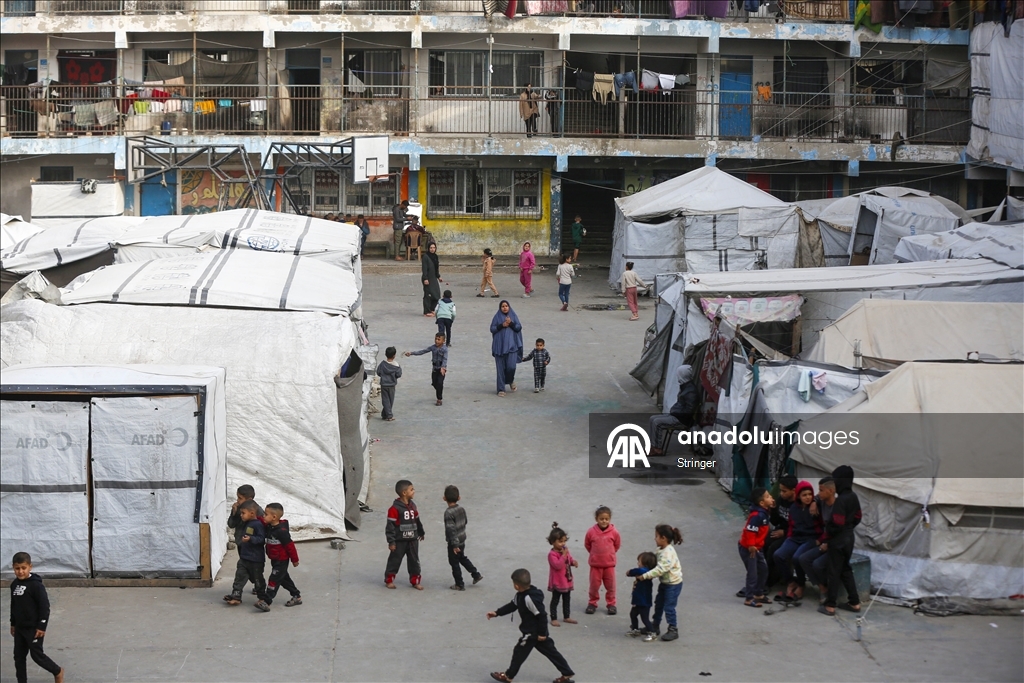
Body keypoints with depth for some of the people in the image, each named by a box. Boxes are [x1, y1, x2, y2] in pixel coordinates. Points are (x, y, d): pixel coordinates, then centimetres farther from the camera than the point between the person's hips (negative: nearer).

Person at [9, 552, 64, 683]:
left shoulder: (35, 585, -18)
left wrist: (42, 626, -19)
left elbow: (44, 606, -18)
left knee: (37, 654, 1)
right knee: (19, 656, 9)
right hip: (20, 627, 7)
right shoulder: (14, 584, 4)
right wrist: (13, 623, 18)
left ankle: (58, 672, 22)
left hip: (34, 628, -7)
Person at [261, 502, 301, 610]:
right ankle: (296, 596, 30)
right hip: (275, 560, 9)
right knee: (284, 579, 18)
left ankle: (267, 601, -6)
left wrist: (294, 559, -11)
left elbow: (289, 545, -19)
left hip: (281, 561, -9)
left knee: (274, 580, -7)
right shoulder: (269, 527, 0)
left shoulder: (281, 531, -25)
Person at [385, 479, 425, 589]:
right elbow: (390, 526, -16)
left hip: (413, 539, 6)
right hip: (399, 540, -6)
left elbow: (417, 520, 21)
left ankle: (415, 581, 20)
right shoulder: (395, 508, -17)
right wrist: (391, 541, -17)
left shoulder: (413, 506, 6)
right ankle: (389, 580, 19)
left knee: (414, 561, 10)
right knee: (395, 560, 5)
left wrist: (421, 533, 30)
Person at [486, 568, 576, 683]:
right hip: (537, 632, 10)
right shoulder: (521, 595, 1)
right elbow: (512, 606, 15)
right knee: (550, 651, 13)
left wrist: (542, 633, -22)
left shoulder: (529, 598, -30)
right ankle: (567, 674, 16)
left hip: (532, 632, -10)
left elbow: (542, 615, -27)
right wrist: (497, 613, 11)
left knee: (520, 652, 7)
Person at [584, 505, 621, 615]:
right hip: (595, 564, 0)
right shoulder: (591, 532, -11)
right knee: (594, 585, 8)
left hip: (609, 564, 0)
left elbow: (617, 545, 7)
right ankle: (592, 603, 23)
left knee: (610, 585, 9)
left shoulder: (614, 532, -10)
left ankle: (611, 604, 23)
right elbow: (587, 544, 5)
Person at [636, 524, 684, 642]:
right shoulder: (661, 550, 3)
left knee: (669, 607, -3)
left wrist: (645, 576, -31)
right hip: (664, 583, 10)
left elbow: (660, 569, -34)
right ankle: (655, 627, 29)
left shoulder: (668, 553, -28)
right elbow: (656, 565, 9)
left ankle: (673, 630, 10)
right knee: (658, 605, 17)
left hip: (673, 584, -10)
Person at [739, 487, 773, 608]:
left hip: (757, 547, 10)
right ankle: (749, 598, 3)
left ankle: (758, 594, 29)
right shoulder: (757, 515, -27)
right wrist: (751, 546, -26)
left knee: (763, 570, 17)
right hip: (748, 548, -10)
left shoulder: (763, 512, 4)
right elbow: (749, 530, -29)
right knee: (752, 573, -6)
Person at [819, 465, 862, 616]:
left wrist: (826, 534, -9)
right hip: (849, 538, 9)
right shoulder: (854, 497, 5)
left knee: (834, 572, -1)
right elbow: (858, 517, 15)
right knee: (846, 570, 18)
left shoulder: (840, 500, -23)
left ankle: (830, 606, 4)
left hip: (838, 540, -9)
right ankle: (854, 602, 20)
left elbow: (836, 523, -24)